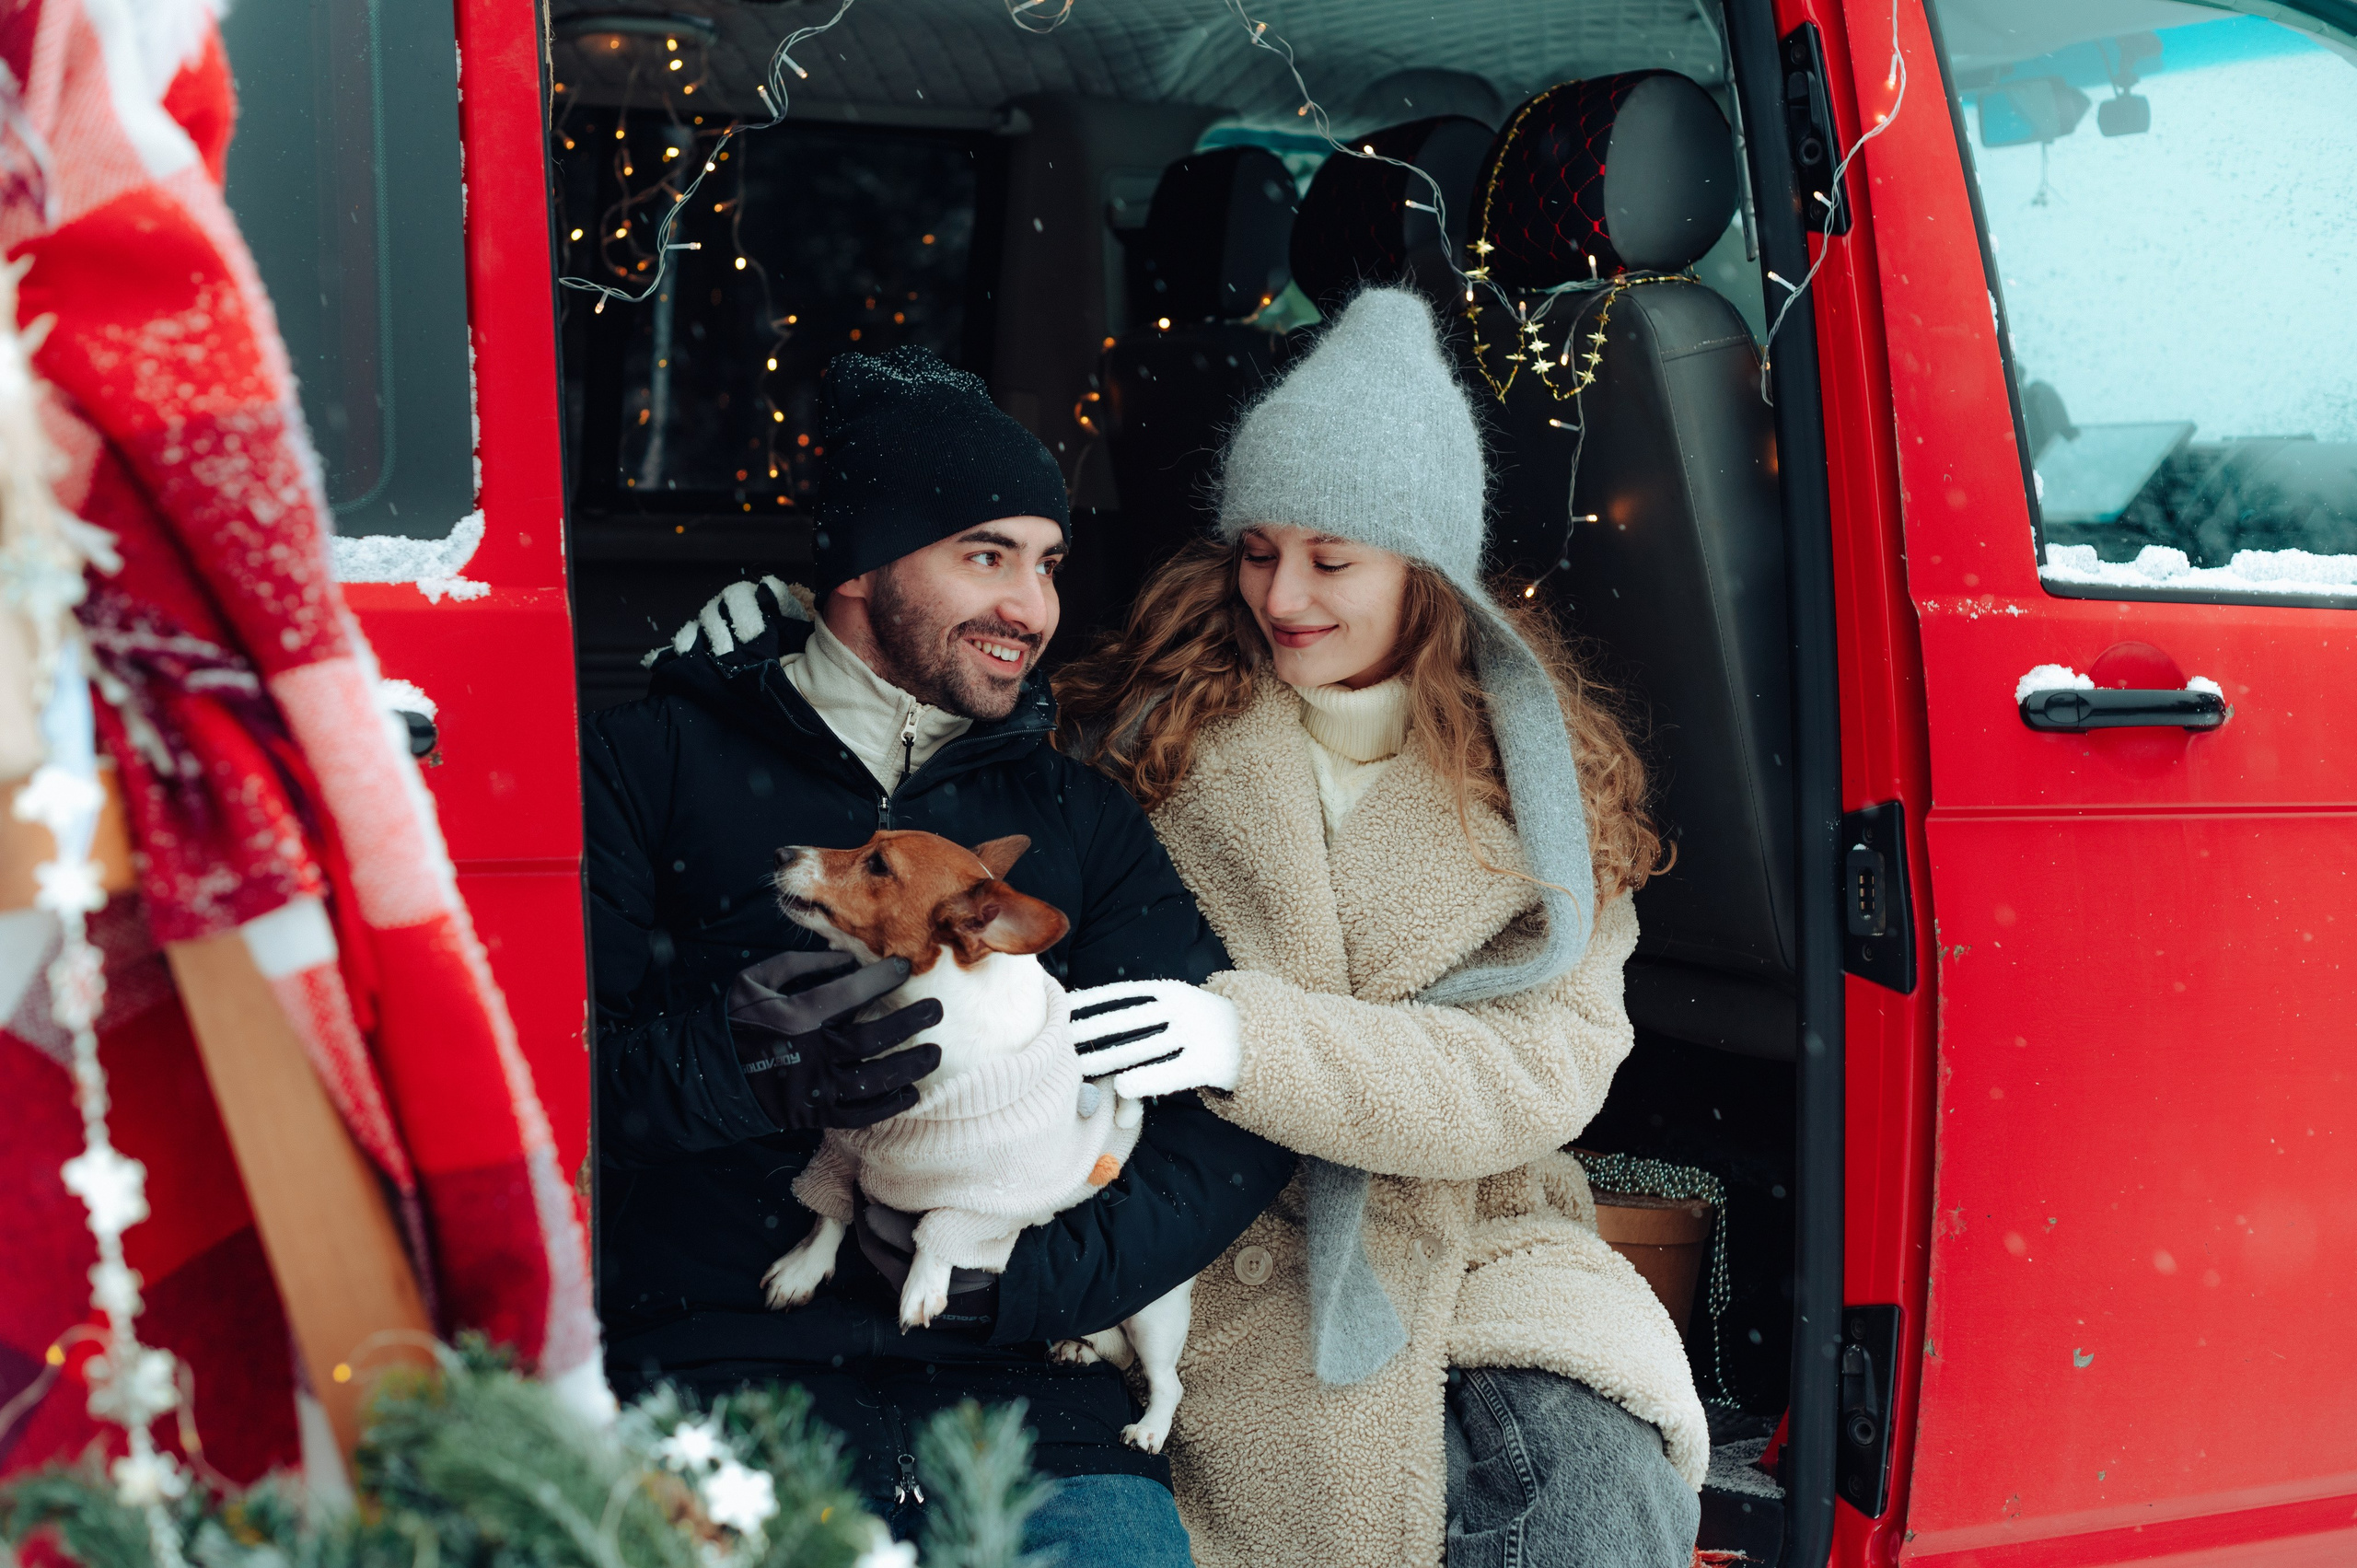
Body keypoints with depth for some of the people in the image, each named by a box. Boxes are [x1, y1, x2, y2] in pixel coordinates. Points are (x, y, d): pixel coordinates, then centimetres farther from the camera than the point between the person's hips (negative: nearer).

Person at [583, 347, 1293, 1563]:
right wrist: (727, 1065, -19)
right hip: (718, 1359, -2)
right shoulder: (653, 766, 10)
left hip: (1016, 1385, 3)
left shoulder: (1079, 820, 19)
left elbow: (1244, 1115, 9)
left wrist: (1033, 1270, -5)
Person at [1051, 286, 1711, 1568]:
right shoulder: (1158, 714, 5)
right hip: (1217, 1259, 0)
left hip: (1470, 1245, 1)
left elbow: (1539, 1070, -8)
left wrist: (1251, 1033, -21)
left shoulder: (1536, 768, 5)